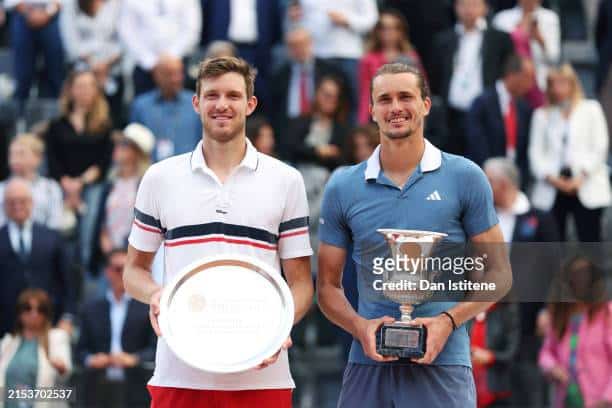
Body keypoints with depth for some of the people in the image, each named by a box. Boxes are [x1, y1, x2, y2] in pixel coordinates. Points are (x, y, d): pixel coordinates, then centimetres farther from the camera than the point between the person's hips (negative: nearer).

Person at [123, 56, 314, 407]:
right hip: (178, 375, 1)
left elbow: (300, 282, 7)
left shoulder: (286, 181, 7)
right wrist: (154, 295, -8)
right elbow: (136, 268, 15)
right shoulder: (160, 178, 9)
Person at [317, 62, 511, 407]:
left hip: (442, 364, -2)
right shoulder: (342, 188, 8)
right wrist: (360, 326, -8)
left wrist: (448, 321, -10)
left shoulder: (464, 177, 2)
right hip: (368, 365, 2)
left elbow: (498, 274, 5)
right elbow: (329, 284, 11)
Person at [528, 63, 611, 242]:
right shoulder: (542, 115, 16)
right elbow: (536, 152, 8)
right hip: (552, 191, 2)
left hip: (586, 188, -2)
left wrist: (582, 176, -8)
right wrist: (550, 177, -8)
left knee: (590, 242, -7)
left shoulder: (591, 109, 11)